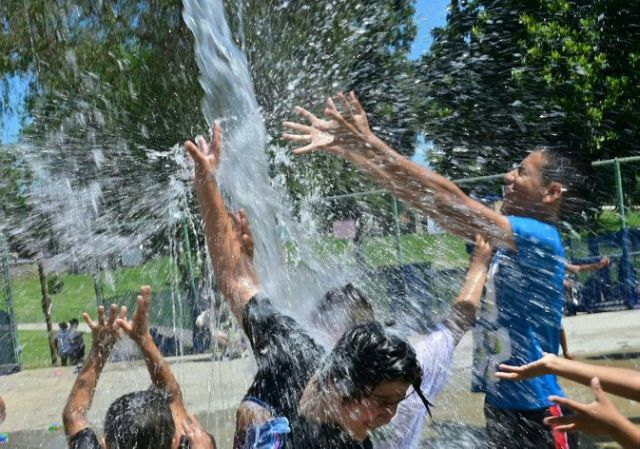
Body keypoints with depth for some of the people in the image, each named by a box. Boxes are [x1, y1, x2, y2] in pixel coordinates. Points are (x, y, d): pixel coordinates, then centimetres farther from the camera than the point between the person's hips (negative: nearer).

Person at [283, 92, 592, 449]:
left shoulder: (541, 238, -18)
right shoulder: (508, 234, 6)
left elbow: (450, 202, -29)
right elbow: (422, 198, 3)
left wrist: (371, 144, -29)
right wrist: (344, 149, 0)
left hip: (535, 412, -8)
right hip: (502, 403, 8)